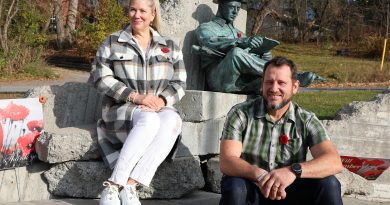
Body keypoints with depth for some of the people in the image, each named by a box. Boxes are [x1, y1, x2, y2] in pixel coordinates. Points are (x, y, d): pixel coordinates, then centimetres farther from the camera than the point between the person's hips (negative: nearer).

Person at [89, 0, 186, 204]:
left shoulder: (170, 47, 14)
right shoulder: (112, 42, 7)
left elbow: (179, 83, 8)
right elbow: (101, 78, -3)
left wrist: (162, 100, -14)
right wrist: (136, 97, -15)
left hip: (159, 109, 3)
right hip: (122, 109, -3)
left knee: (172, 120, -34)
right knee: (149, 119, -38)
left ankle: (129, 185, -39)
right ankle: (113, 185, -38)